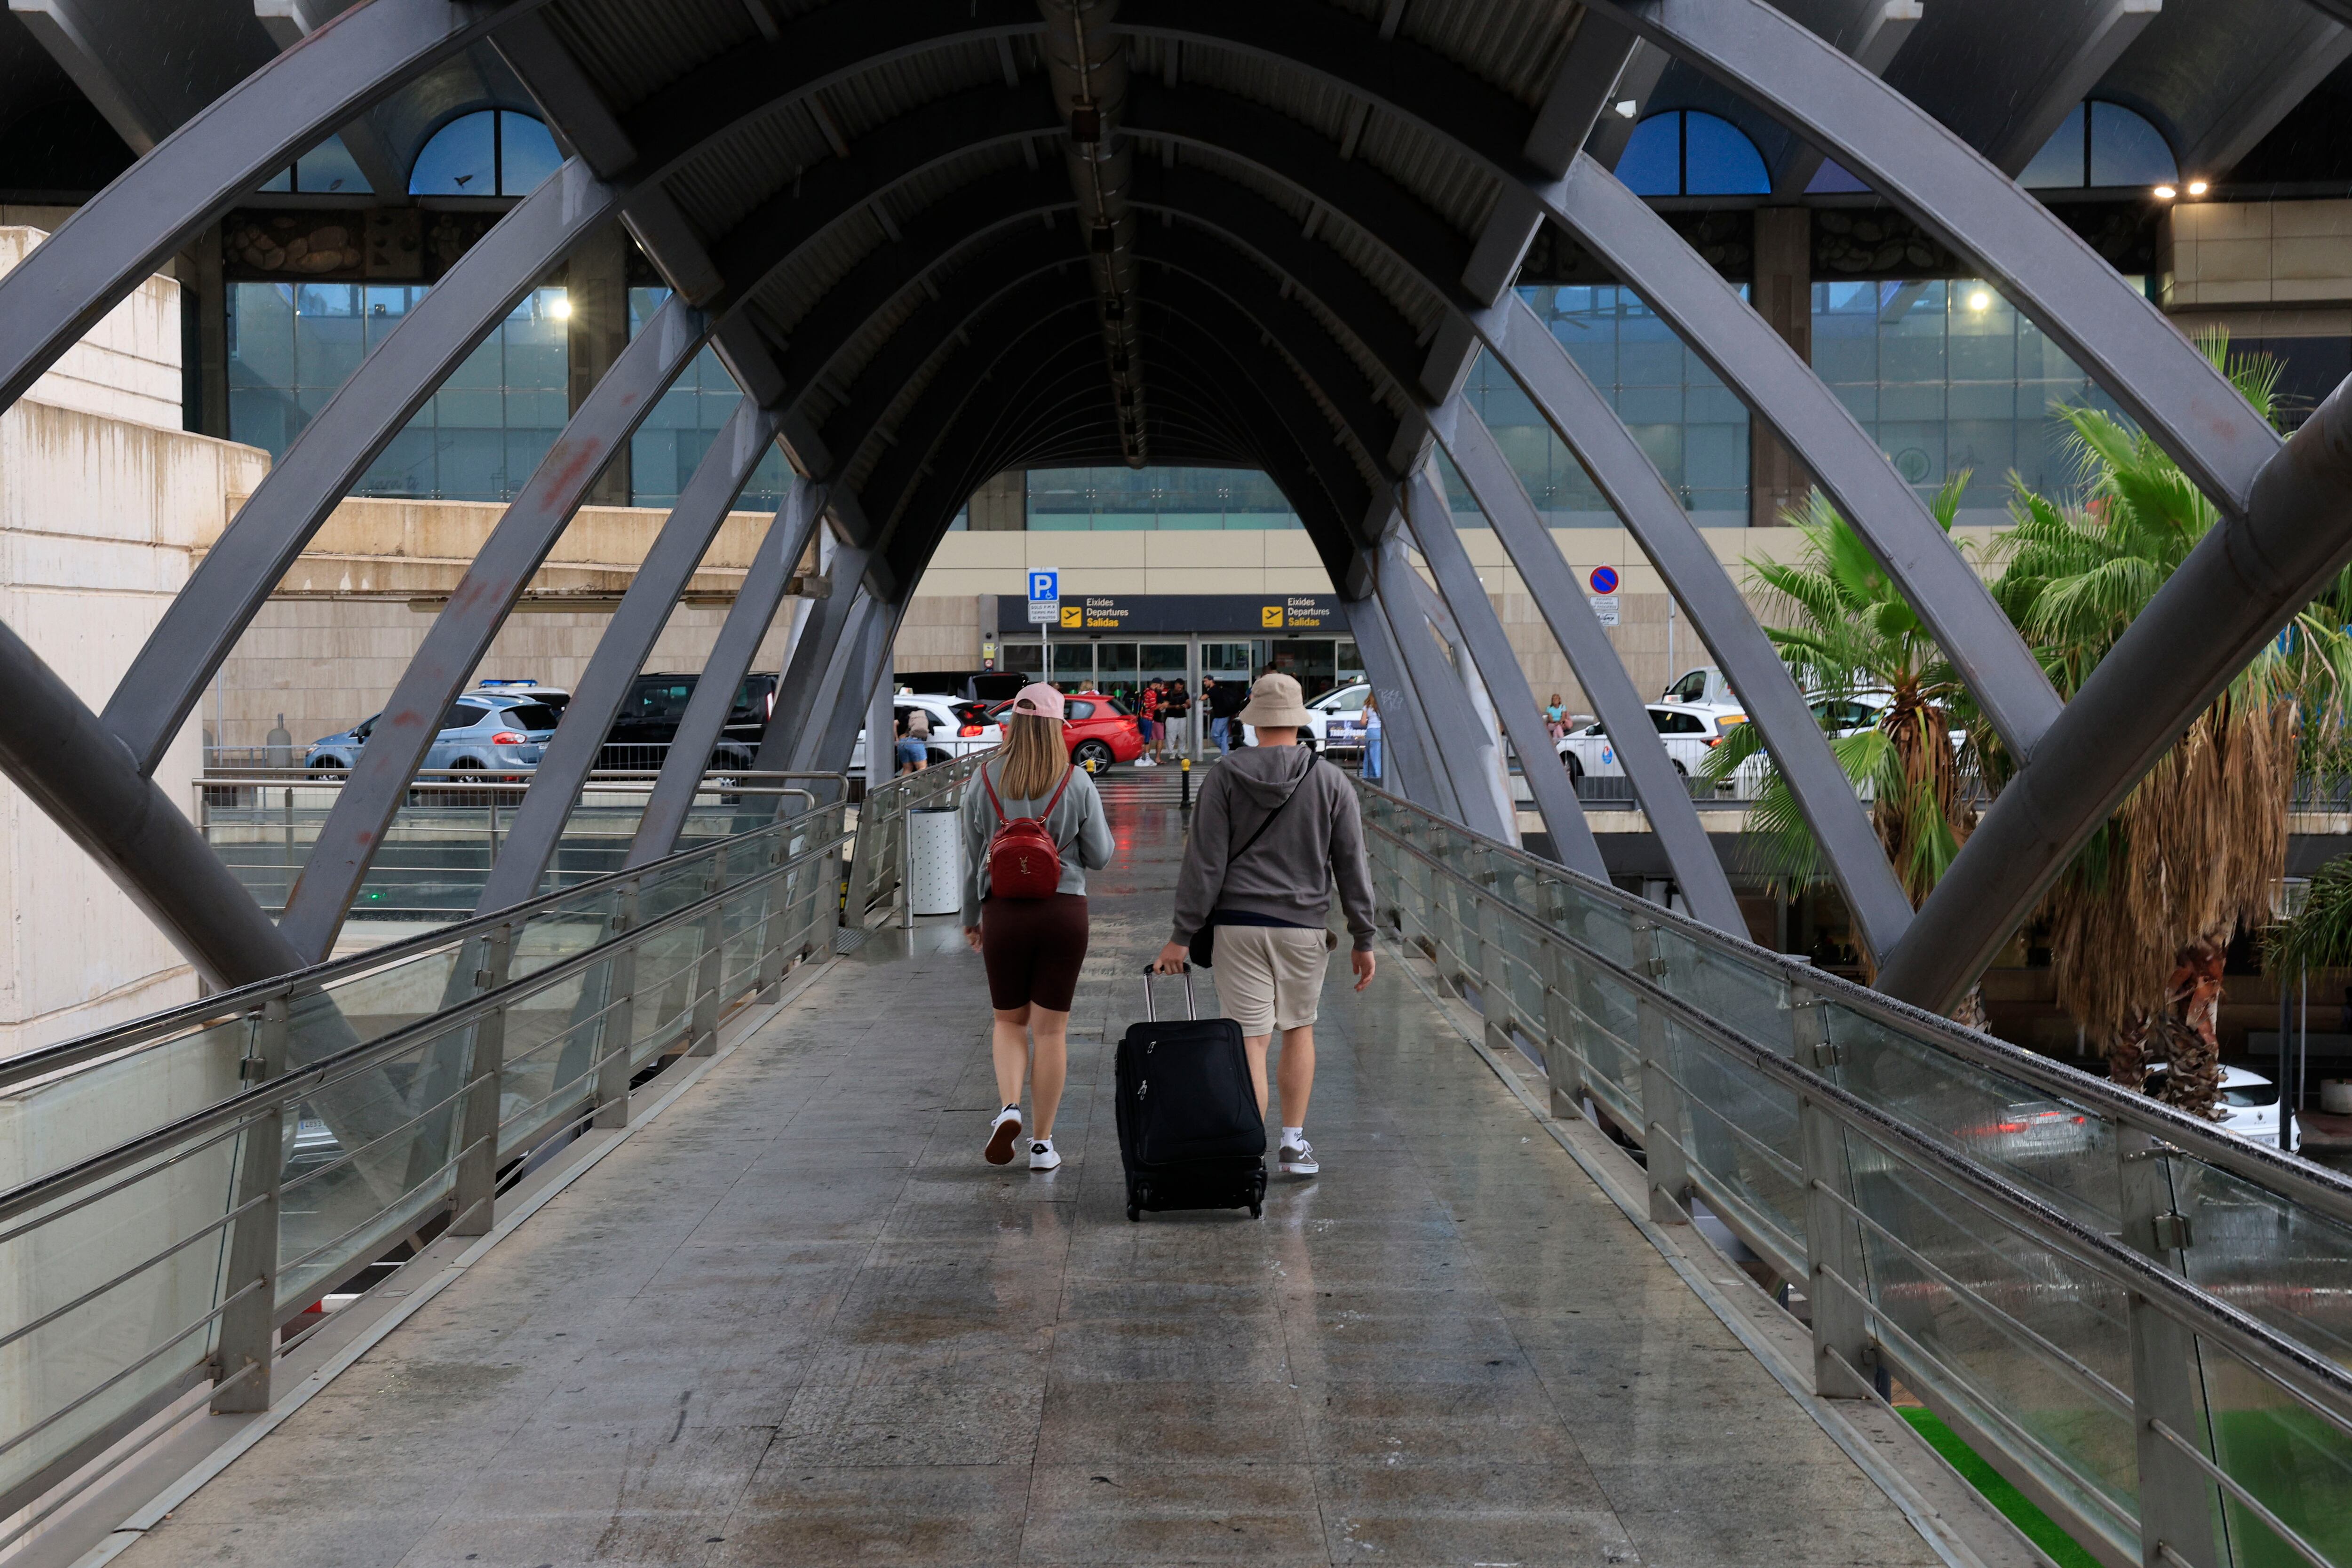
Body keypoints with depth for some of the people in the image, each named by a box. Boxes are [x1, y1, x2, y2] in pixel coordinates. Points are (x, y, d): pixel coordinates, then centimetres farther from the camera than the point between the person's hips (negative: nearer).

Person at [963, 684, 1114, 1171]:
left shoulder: (984, 780, -2)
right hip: (1064, 911, -1)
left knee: (1009, 1021, 17)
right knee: (1051, 1028, 7)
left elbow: (973, 857, 4)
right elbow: (1100, 857, -1)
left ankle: (1009, 1108, -7)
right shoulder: (1077, 783, -6)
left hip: (1004, 911, 1)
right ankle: (1042, 1142, 10)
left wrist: (970, 917, 15)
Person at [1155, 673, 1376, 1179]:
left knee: (1251, 1041, 0)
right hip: (1304, 925, 1)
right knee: (1299, 1030, 18)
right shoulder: (1330, 782, 0)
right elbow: (1352, 866, 2)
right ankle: (1294, 1145, 19)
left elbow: (1204, 864, -6)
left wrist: (1182, 936, -3)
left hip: (1238, 924, -1)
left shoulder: (1225, 778, -3)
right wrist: (1363, 940, 8)